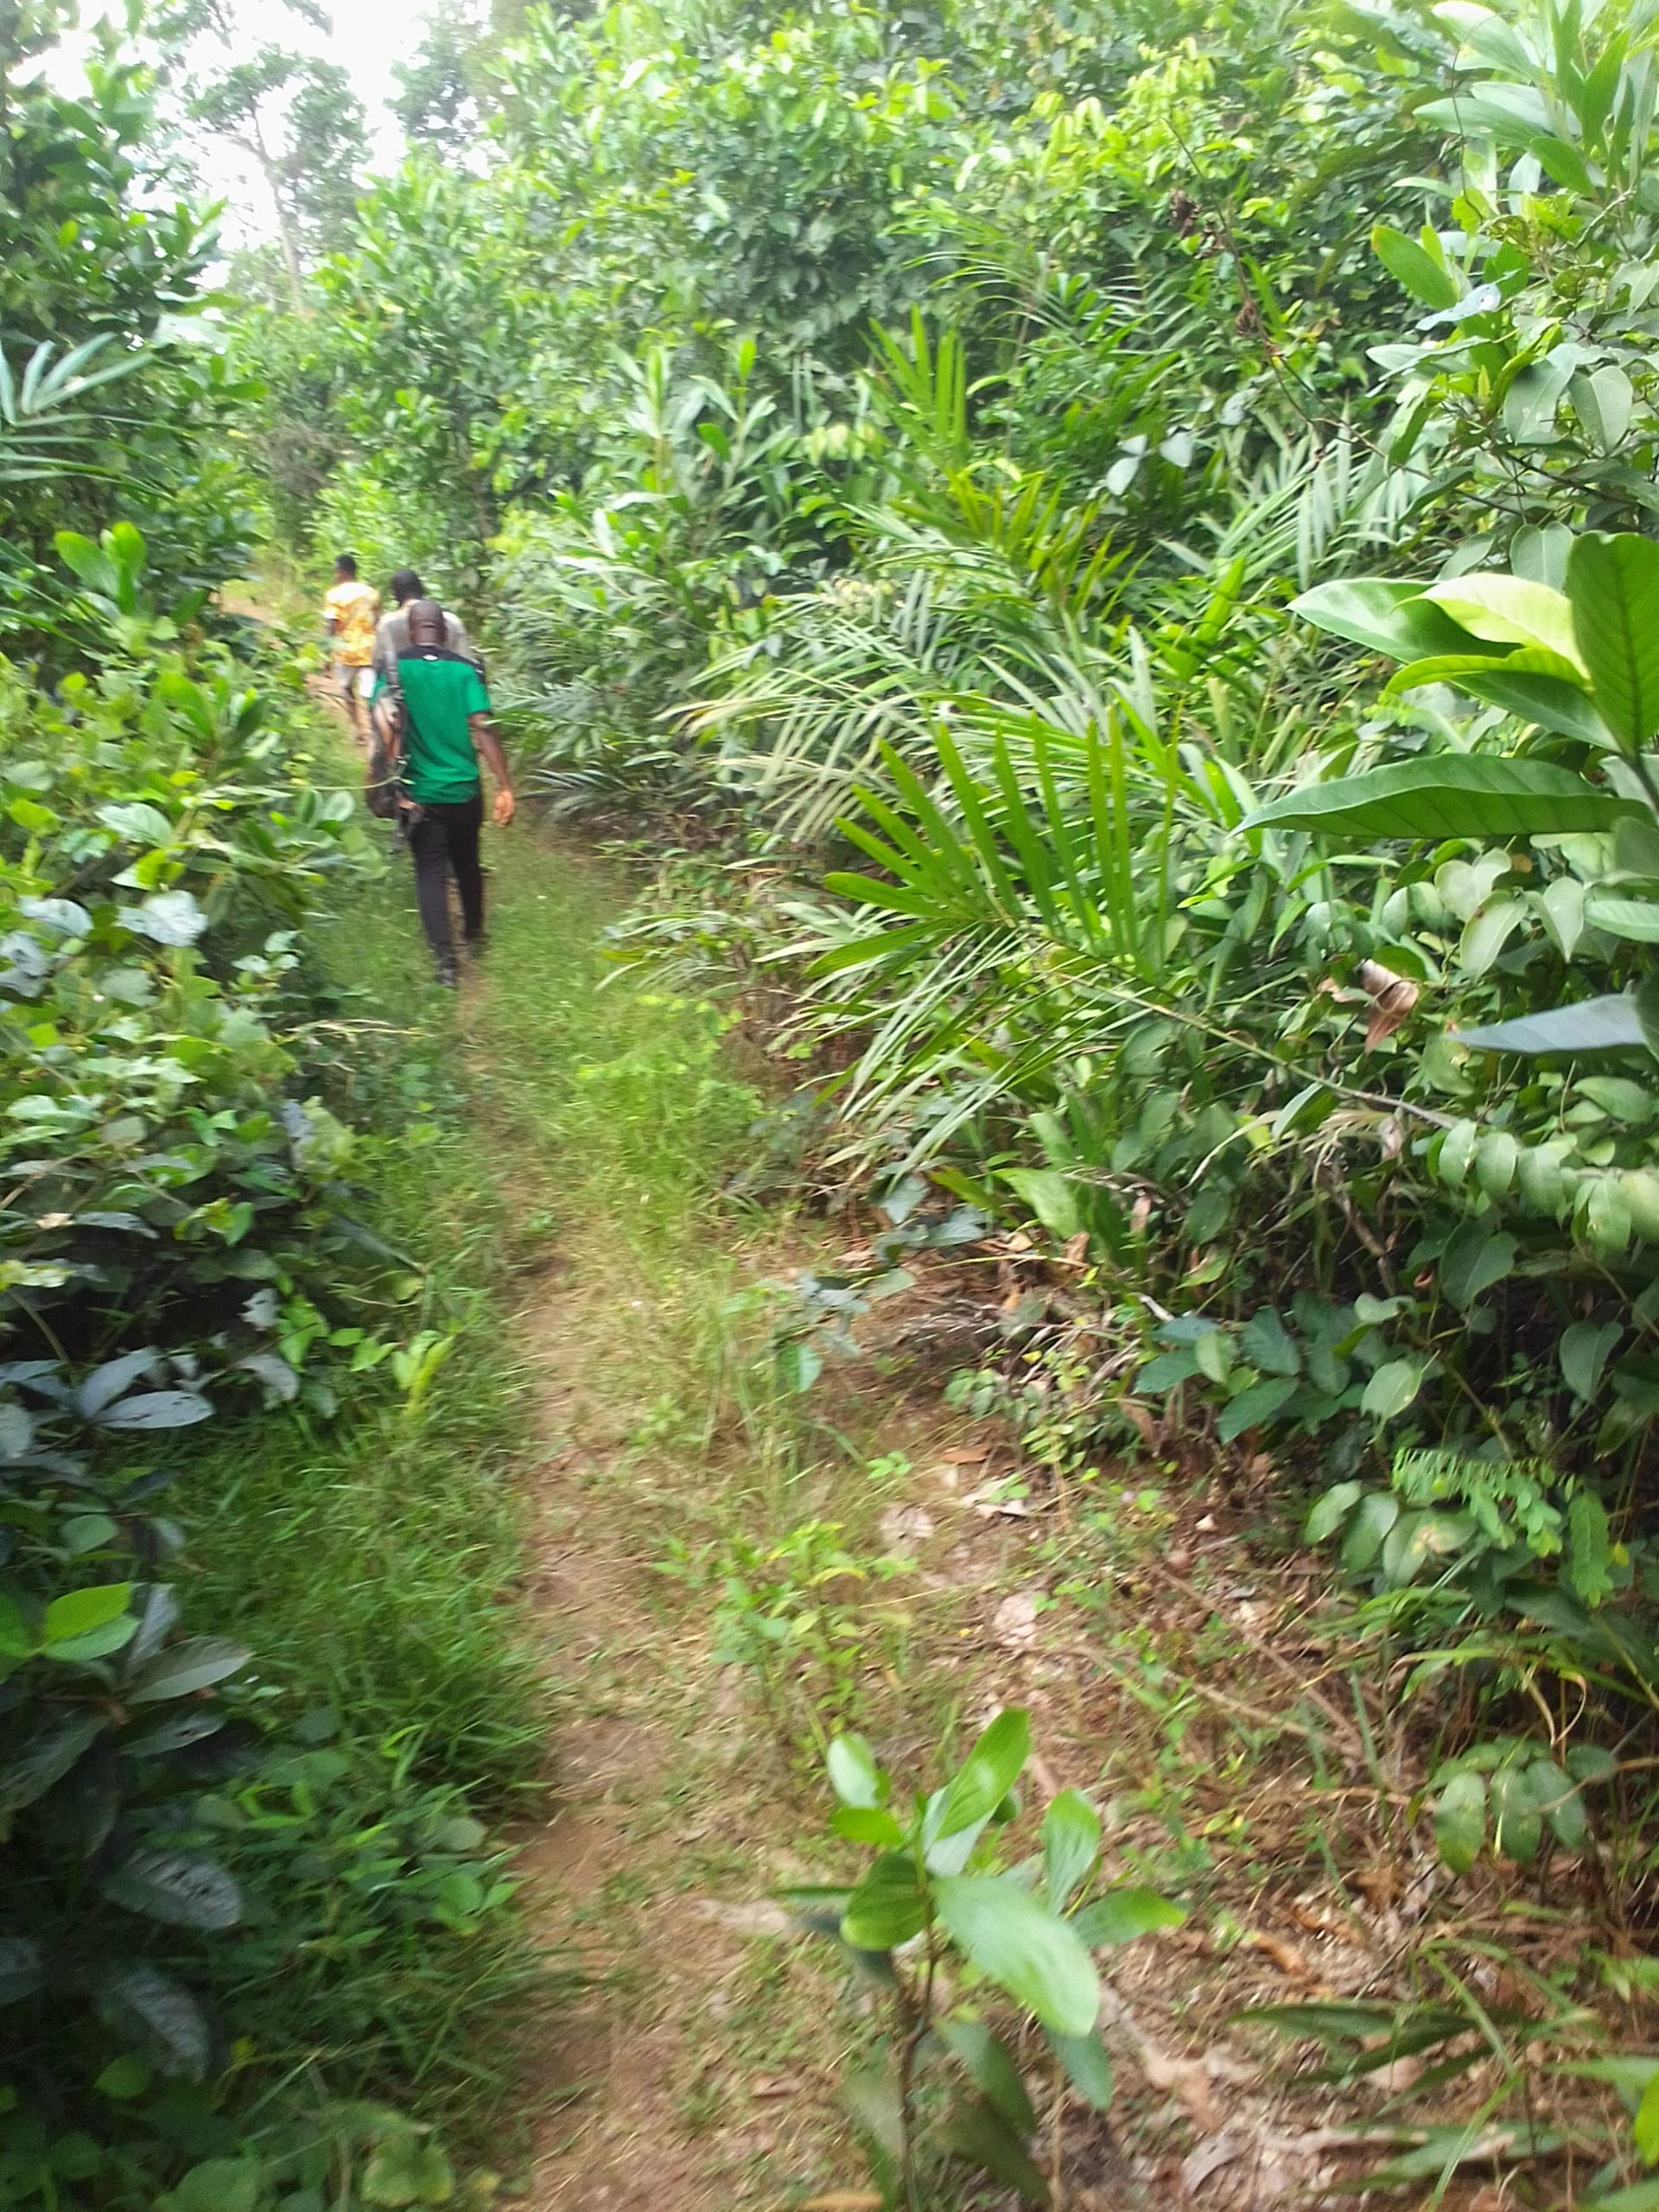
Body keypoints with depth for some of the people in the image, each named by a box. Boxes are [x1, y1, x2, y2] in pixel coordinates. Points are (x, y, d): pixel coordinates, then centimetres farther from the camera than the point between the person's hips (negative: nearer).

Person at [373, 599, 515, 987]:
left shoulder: (394, 668, -4)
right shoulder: (465, 669, -3)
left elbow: (385, 717, -21)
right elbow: (483, 728, -11)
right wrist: (504, 787, -11)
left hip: (421, 792, -2)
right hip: (465, 789, 2)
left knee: (430, 872, 3)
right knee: (467, 863, 22)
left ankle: (445, 958, -8)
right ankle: (475, 933, 41)